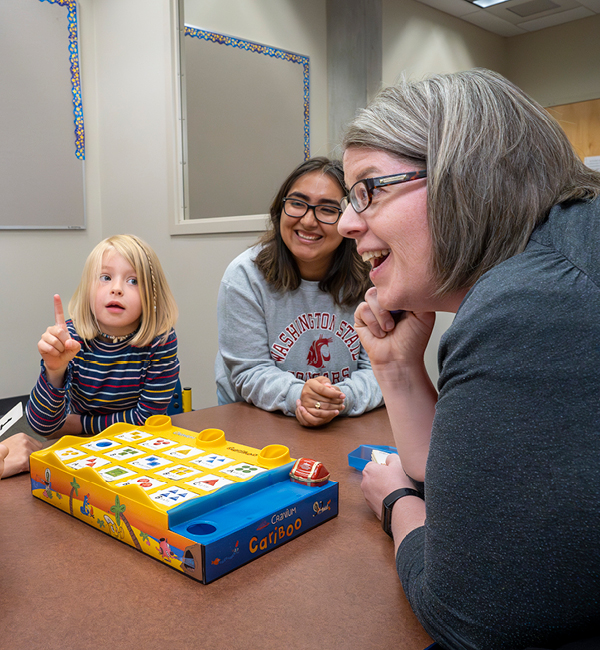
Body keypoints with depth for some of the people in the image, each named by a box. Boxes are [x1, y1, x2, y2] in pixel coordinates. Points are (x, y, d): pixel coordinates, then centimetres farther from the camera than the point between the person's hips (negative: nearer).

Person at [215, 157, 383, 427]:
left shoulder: (371, 278, -9)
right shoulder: (244, 276, -10)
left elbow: (378, 368, -9)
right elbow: (249, 373, -10)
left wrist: (342, 398, -28)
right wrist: (297, 396, -29)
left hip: (347, 421, 1)